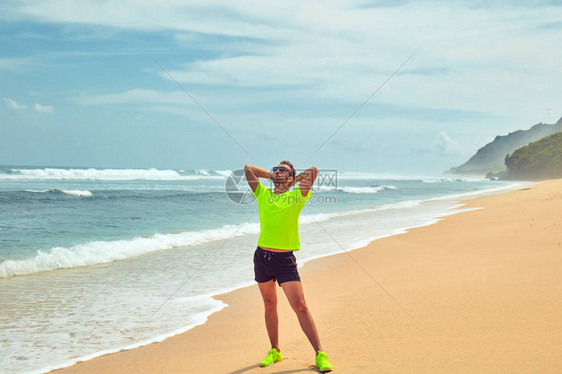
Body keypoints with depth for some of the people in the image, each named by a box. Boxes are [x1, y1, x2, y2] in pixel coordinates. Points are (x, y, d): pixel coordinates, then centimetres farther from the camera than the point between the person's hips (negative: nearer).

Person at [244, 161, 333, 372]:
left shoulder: (296, 196, 2)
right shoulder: (263, 195, 12)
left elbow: (313, 170, -7)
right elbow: (248, 168, 15)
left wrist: (296, 179, 8)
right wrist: (271, 175, 17)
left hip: (285, 259, -4)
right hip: (262, 256, 4)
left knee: (300, 306, -9)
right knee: (269, 305, 13)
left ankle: (320, 354, -5)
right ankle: (275, 351, 25)